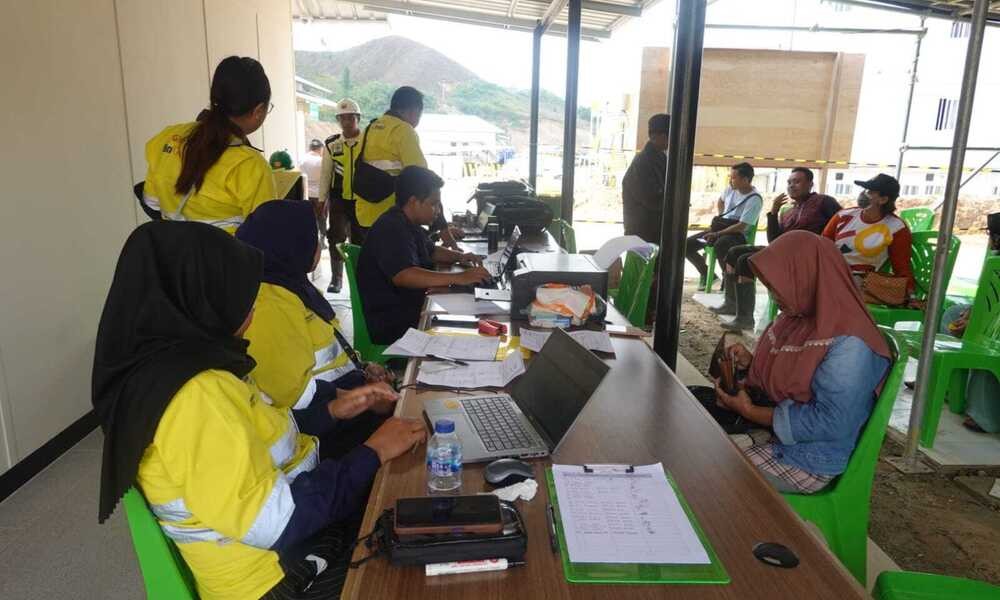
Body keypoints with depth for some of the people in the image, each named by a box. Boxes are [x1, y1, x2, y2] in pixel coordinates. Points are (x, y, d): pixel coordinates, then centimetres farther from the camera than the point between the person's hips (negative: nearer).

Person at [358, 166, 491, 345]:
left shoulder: (409, 224, 12)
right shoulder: (391, 229, -20)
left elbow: (431, 250, 28)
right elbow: (404, 276, -35)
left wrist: (460, 257, 7)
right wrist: (460, 278, -36)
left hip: (411, 308, 10)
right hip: (391, 324, -10)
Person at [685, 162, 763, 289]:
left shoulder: (754, 199, -17)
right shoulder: (731, 189, 4)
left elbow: (742, 227, -21)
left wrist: (717, 234, -21)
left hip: (737, 234, -8)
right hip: (721, 227, 8)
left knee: (719, 245, -42)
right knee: (687, 245, -7)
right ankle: (707, 274, 12)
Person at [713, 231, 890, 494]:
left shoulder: (848, 346, -26)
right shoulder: (798, 317, 1)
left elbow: (830, 423, -27)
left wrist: (749, 411, -21)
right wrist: (751, 362, -6)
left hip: (806, 460, -8)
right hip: (770, 431, 8)